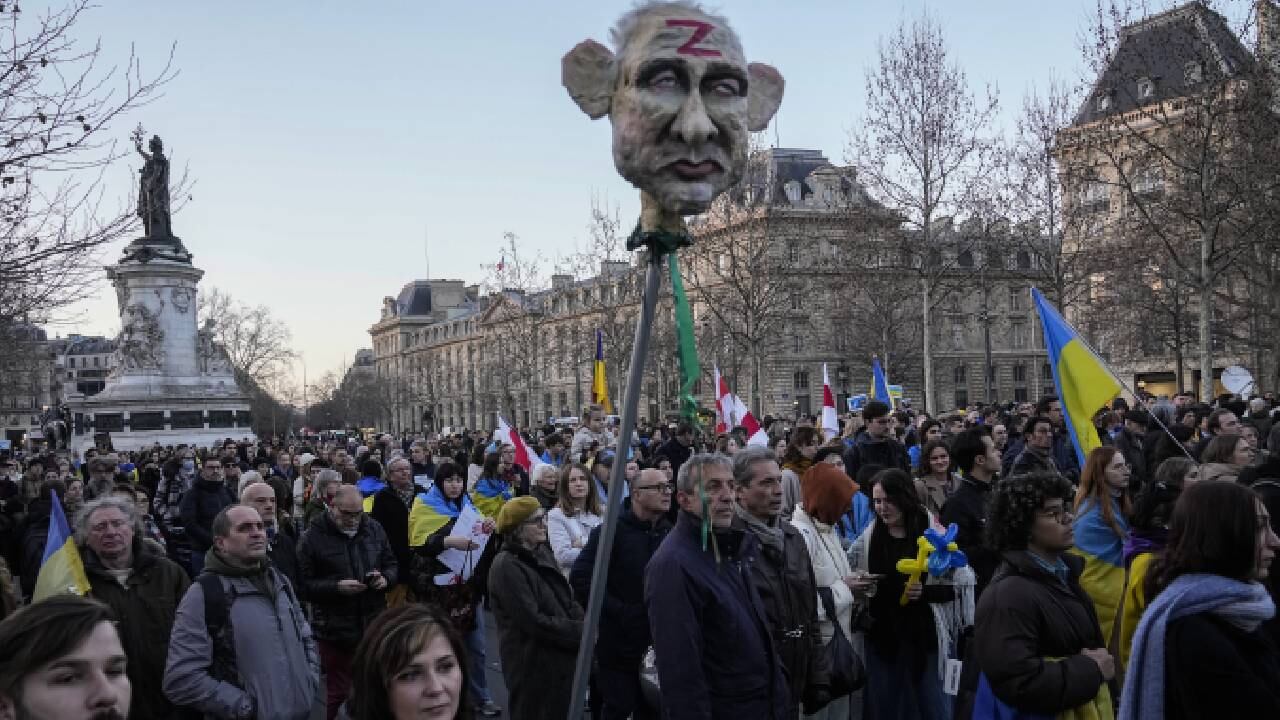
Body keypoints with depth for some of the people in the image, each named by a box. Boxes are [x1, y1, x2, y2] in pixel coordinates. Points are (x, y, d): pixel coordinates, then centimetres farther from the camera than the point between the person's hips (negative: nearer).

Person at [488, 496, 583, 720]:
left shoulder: (541, 552, 8)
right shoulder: (507, 567, -19)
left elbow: (565, 598, 14)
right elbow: (534, 621, -22)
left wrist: (584, 623, -5)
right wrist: (581, 632, -17)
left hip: (559, 659, 8)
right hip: (532, 666, -8)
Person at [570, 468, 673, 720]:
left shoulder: (668, 532, 5)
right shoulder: (612, 530, -12)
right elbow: (580, 577, -19)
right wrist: (619, 611, -20)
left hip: (656, 642, 6)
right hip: (619, 641, -5)